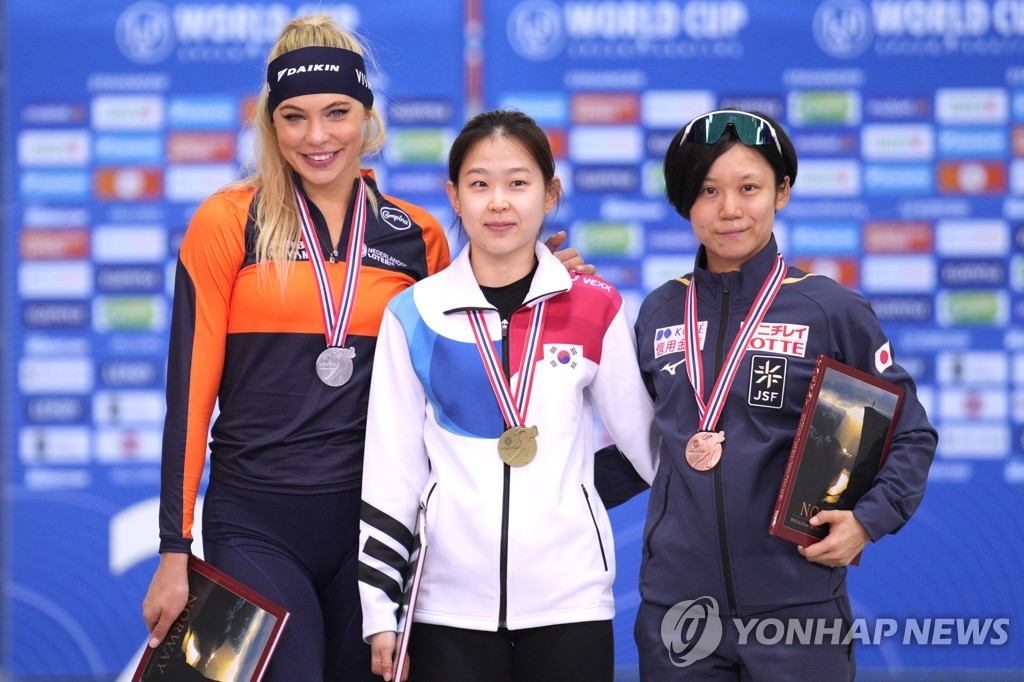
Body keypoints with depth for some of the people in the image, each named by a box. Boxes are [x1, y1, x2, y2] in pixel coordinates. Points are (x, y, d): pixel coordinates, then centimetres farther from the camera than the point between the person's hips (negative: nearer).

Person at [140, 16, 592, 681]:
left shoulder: (418, 235, 8)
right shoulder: (228, 223, -1)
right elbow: (191, 387, -3)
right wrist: (175, 550, -6)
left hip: (373, 525, 3)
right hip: (256, 527, -3)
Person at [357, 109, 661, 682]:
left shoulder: (595, 308, 2)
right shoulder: (415, 316, 2)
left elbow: (650, 440, 10)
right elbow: (390, 472, 4)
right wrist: (379, 607, 2)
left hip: (570, 600, 0)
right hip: (451, 605, 0)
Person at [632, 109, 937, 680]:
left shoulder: (833, 311, -2)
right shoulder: (659, 313, 9)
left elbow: (911, 435, 3)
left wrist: (870, 520, -10)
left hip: (797, 602, -3)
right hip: (677, 603, 3)